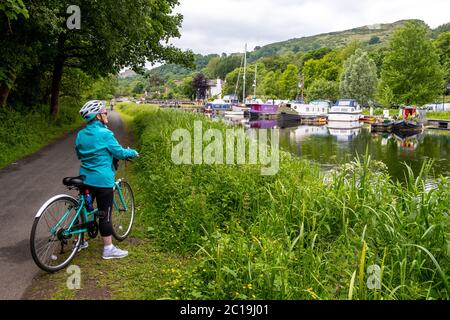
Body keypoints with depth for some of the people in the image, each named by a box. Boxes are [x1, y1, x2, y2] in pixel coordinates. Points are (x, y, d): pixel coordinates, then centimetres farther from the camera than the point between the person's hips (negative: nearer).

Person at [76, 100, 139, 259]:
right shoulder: (105, 133, -17)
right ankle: (108, 249, 8)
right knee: (105, 213, 0)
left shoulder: (81, 134, 5)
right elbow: (119, 153, -13)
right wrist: (133, 152, 6)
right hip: (102, 180, -7)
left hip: (85, 179, 7)